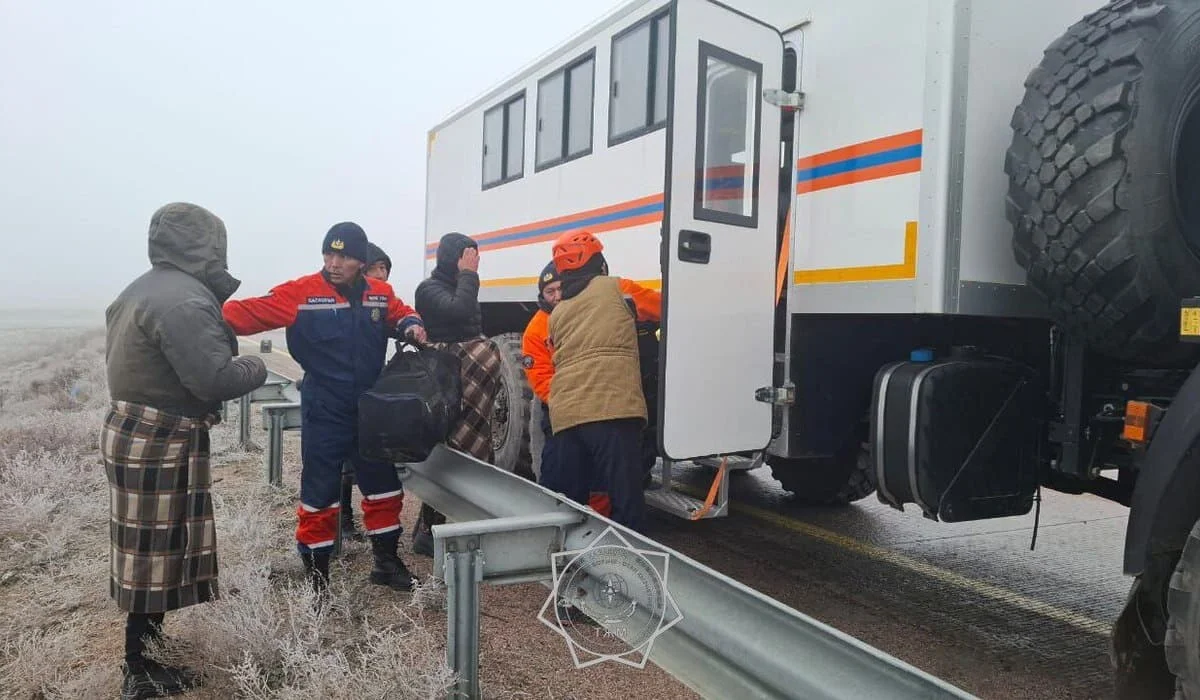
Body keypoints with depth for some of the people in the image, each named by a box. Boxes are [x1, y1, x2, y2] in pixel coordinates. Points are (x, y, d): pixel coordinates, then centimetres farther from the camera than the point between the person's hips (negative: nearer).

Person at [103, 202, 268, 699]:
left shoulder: (140, 291, 13)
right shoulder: (185, 300, -21)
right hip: (161, 443, -10)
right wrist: (256, 368, -7)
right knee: (156, 553, 1)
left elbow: (137, 359, 15)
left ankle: (146, 645, 34)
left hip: (131, 430, 10)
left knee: (146, 550, 19)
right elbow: (214, 378, -26)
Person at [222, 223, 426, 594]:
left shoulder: (380, 293, 1)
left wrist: (411, 325, -4)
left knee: (384, 486, 15)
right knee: (319, 495, 4)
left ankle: (386, 561, 33)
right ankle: (317, 577, 21)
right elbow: (255, 311, -19)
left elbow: (400, 314, 18)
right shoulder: (302, 293, -12)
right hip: (324, 414, -4)